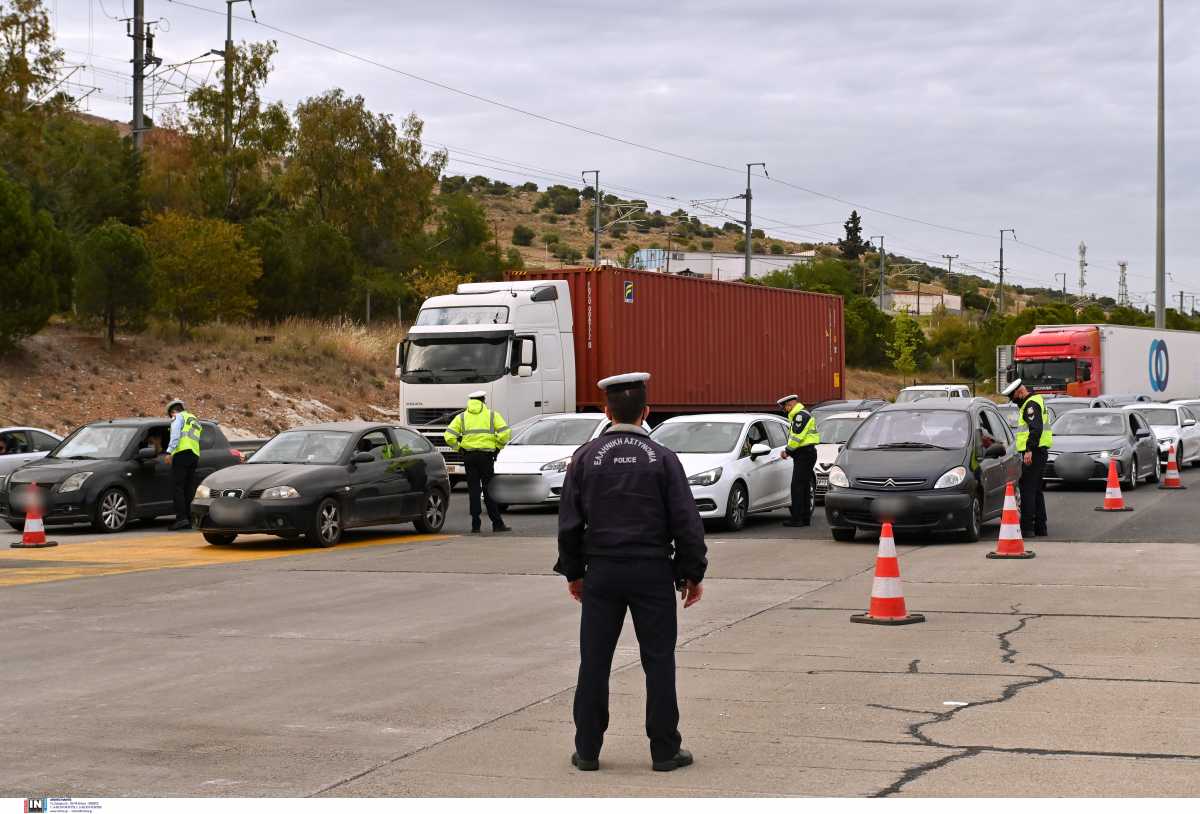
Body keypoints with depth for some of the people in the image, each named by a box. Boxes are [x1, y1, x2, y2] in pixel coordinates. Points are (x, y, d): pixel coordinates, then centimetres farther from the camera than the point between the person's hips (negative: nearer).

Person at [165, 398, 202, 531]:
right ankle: (188, 520, 4)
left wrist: (169, 452, -18)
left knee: (177, 487, -11)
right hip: (195, 455, 8)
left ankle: (181, 518, -21)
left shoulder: (178, 417, 5)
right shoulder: (194, 420, 31)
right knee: (189, 489, 7)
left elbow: (175, 435, -11)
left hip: (182, 453, -8)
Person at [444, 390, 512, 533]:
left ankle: (476, 524, 3)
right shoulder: (492, 415, 6)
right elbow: (505, 433, -7)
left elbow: (449, 436, -1)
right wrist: (498, 446, 7)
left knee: (474, 490, 6)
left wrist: (458, 447, 9)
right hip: (486, 455, -1)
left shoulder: (462, 417, 10)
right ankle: (497, 524, 1)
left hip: (469, 456, 1)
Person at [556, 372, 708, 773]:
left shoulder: (585, 457, 0)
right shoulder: (662, 459, -4)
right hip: (652, 572, -1)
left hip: (602, 573, 2)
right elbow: (686, 522, -5)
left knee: (594, 662, 7)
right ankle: (665, 751, 7)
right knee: (659, 661, 5)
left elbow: (569, 522, 3)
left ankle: (587, 750, 10)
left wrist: (572, 572, 12)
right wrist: (693, 574, 4)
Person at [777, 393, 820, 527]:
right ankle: (805, 517, 18)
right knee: (804, 486, 13)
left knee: (797, 486, -12)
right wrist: (789, 451, 9)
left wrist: (788, 451, -11)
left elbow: (797, 436, -20)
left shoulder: (801, 415, -13)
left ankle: (797, 519, -14)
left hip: (804, 455, -11)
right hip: (805, 454, 11)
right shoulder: (797, 416, 22)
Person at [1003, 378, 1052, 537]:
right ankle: (1040, 528, 19)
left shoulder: (1031, 405, -13)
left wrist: (1029, 450, -29)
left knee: (1028, 490, -12)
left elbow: (1036, 428, -24)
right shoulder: (1029, 403, 21)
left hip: (1033, 453, -11)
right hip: (1037, 452, 11)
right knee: (1036, 490, 15)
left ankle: (1027, 528, -15)